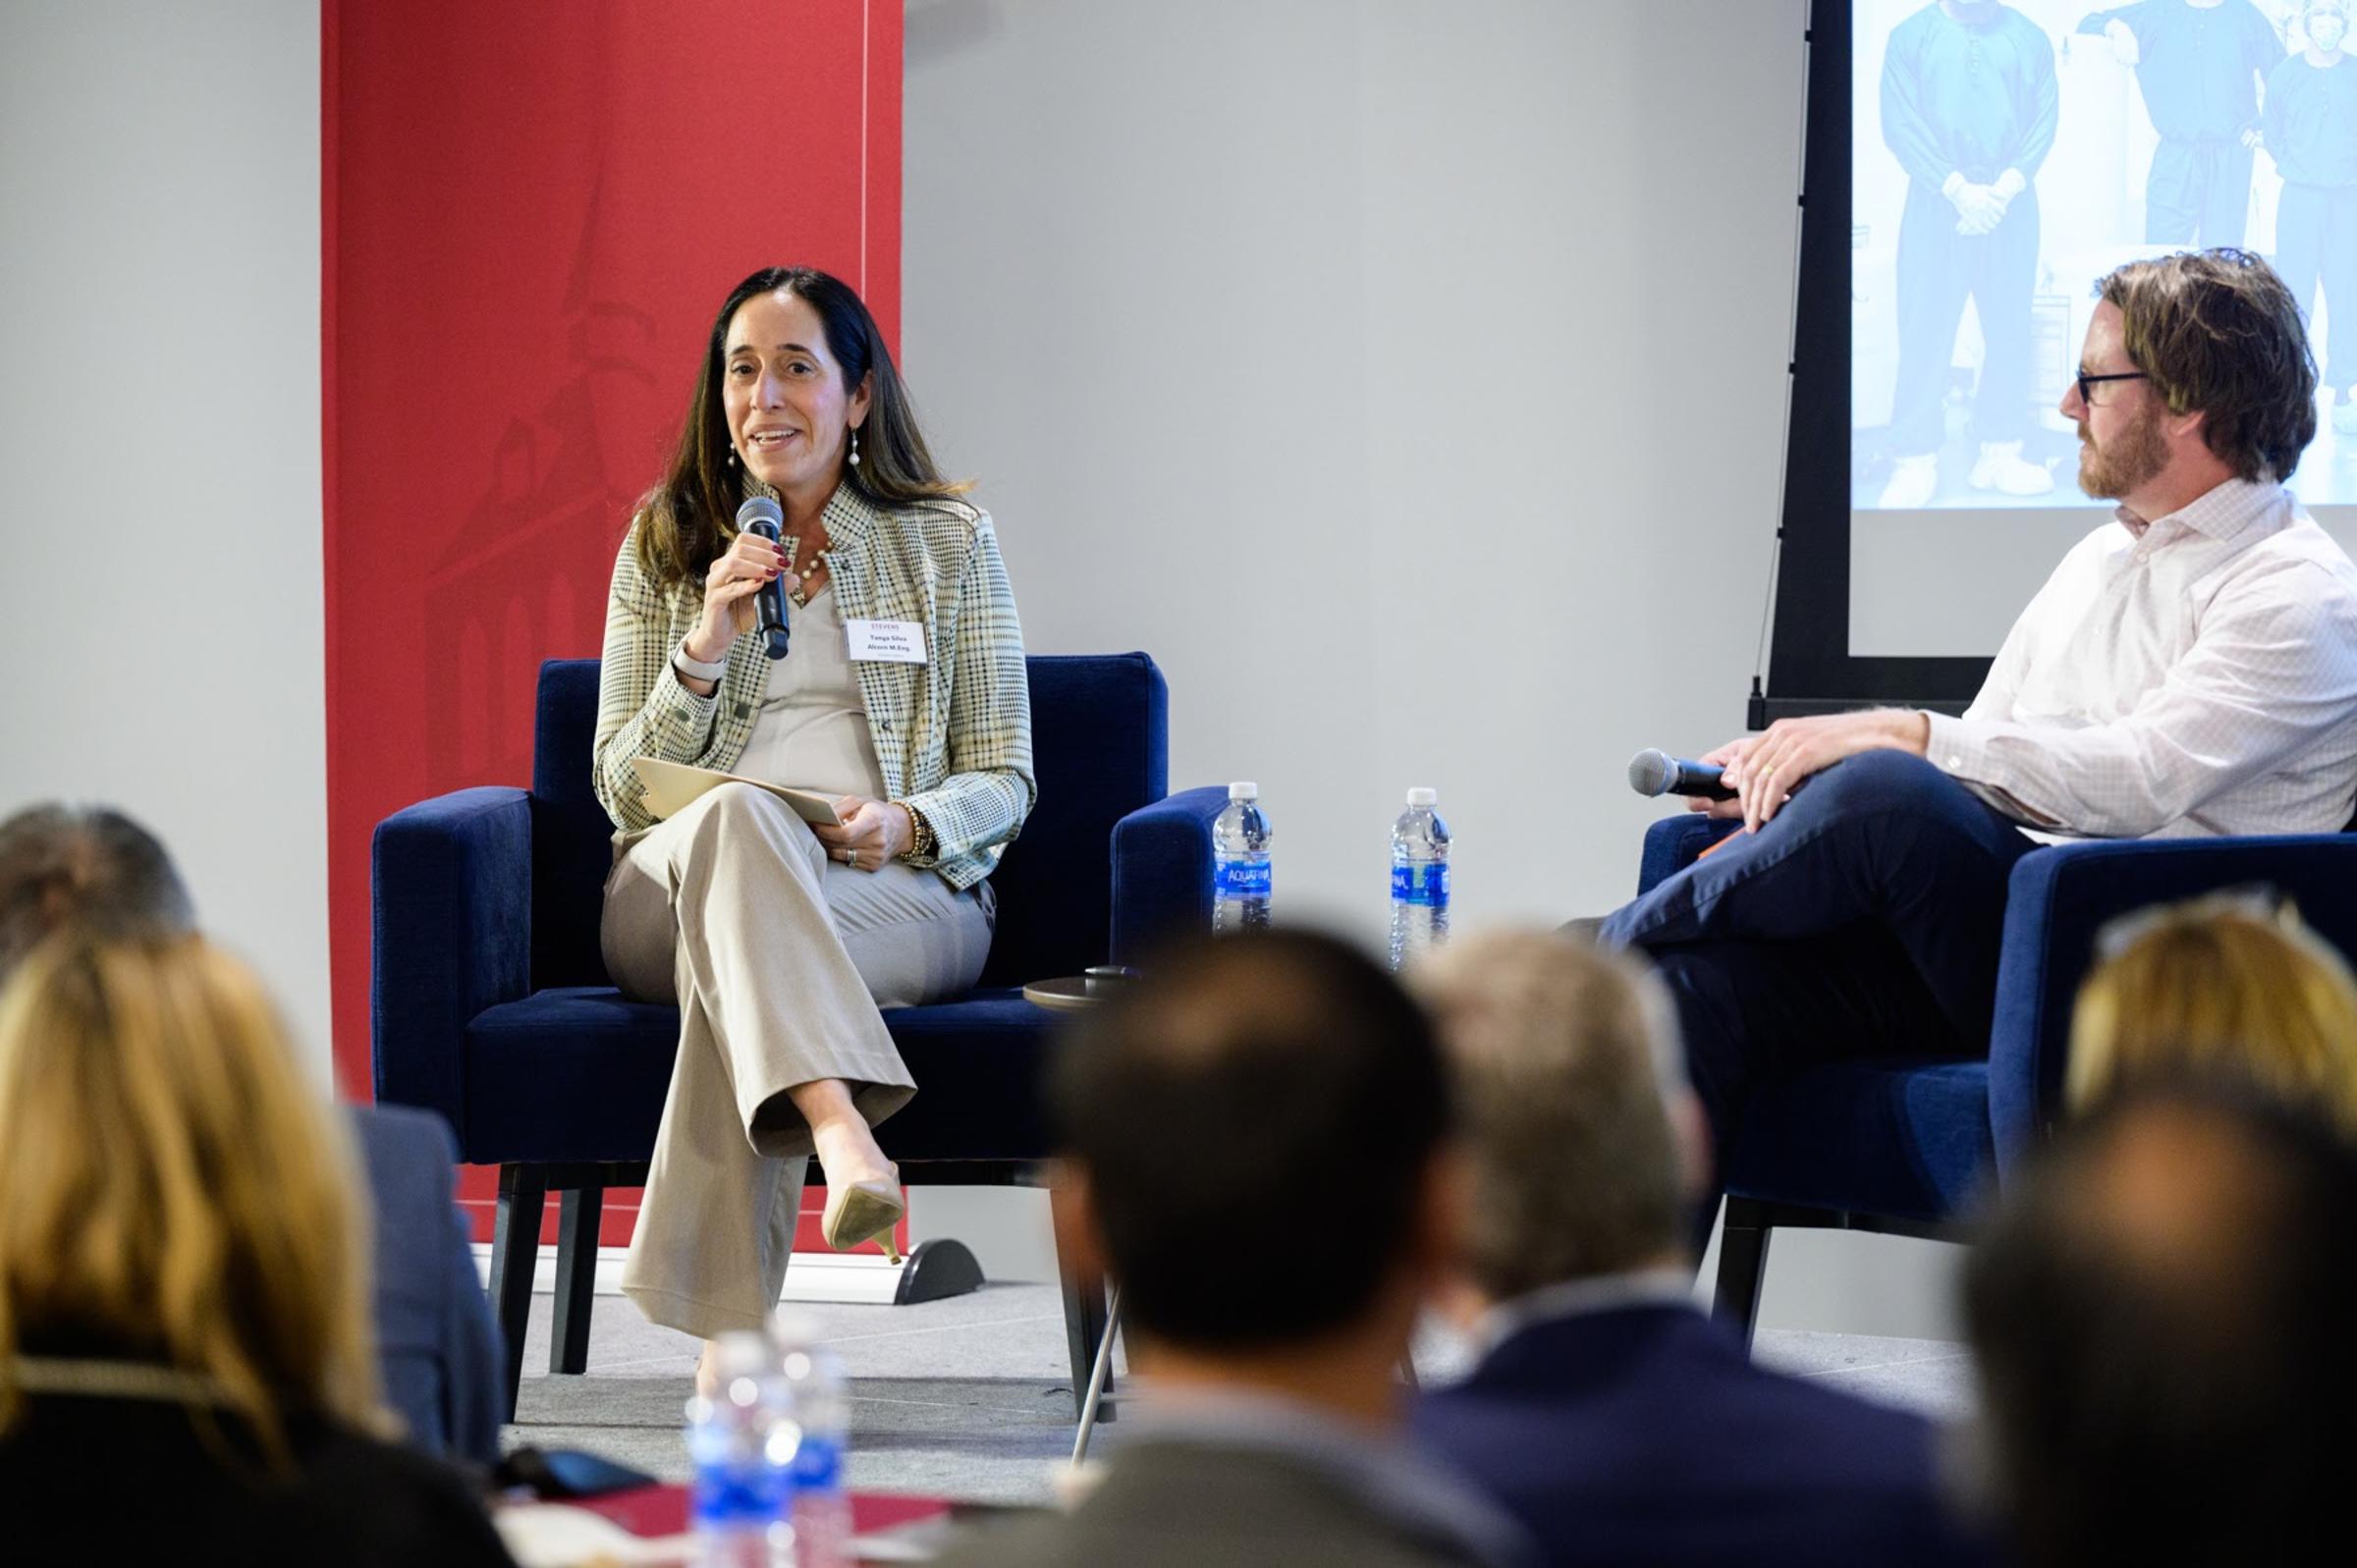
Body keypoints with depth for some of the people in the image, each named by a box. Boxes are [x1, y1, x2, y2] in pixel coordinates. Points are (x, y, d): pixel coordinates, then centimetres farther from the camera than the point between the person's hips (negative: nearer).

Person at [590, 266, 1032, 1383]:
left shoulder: (949, 542, 14)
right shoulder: (663, 548, 16)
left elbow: (1003, 779, 10)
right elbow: (621, 789, 9)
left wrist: (908, 822, -13)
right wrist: (707, 644, -8)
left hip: (906, 895, -1)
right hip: (675, 889, 1)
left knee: (734, 955, -37)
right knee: (736, 816, -38)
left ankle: (726, 1324, -44)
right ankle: (841, 1131, -61)